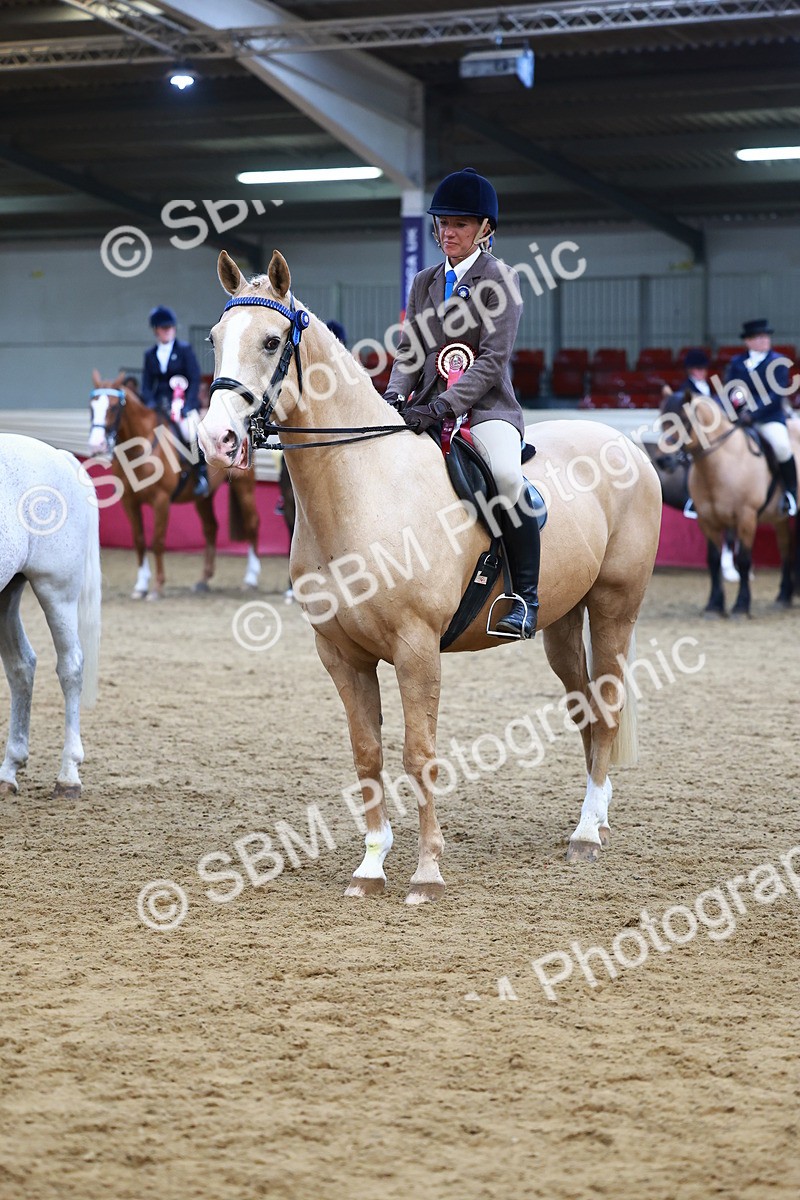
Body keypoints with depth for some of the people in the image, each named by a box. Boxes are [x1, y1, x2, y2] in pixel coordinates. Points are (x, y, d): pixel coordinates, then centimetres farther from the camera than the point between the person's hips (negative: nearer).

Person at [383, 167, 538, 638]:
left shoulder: (501, 279, -2)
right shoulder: (425, 282, 17)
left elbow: (492, 360, -11)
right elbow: (410, 350, 14)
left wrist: (442, 406, -22)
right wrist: (395, 394, -9)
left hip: (485, 406, -6)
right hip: (428, 410, 6)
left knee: (506, 475, -35)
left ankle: (525, 597, -26)